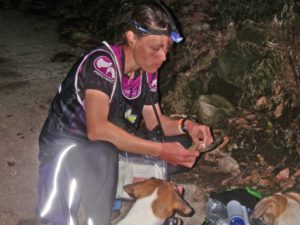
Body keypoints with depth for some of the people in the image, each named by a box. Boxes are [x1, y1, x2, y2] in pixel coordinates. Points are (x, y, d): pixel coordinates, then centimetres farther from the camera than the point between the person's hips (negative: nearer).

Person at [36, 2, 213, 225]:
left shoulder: (148, 71, -5)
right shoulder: (102, 62, -27)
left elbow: (154, 121, 4)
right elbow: (97, 129, -37)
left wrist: (186, 125, -17)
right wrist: (161, 150, -38)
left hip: (112, 146, 7)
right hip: (68, 142, -7)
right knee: (104, 153, -37)